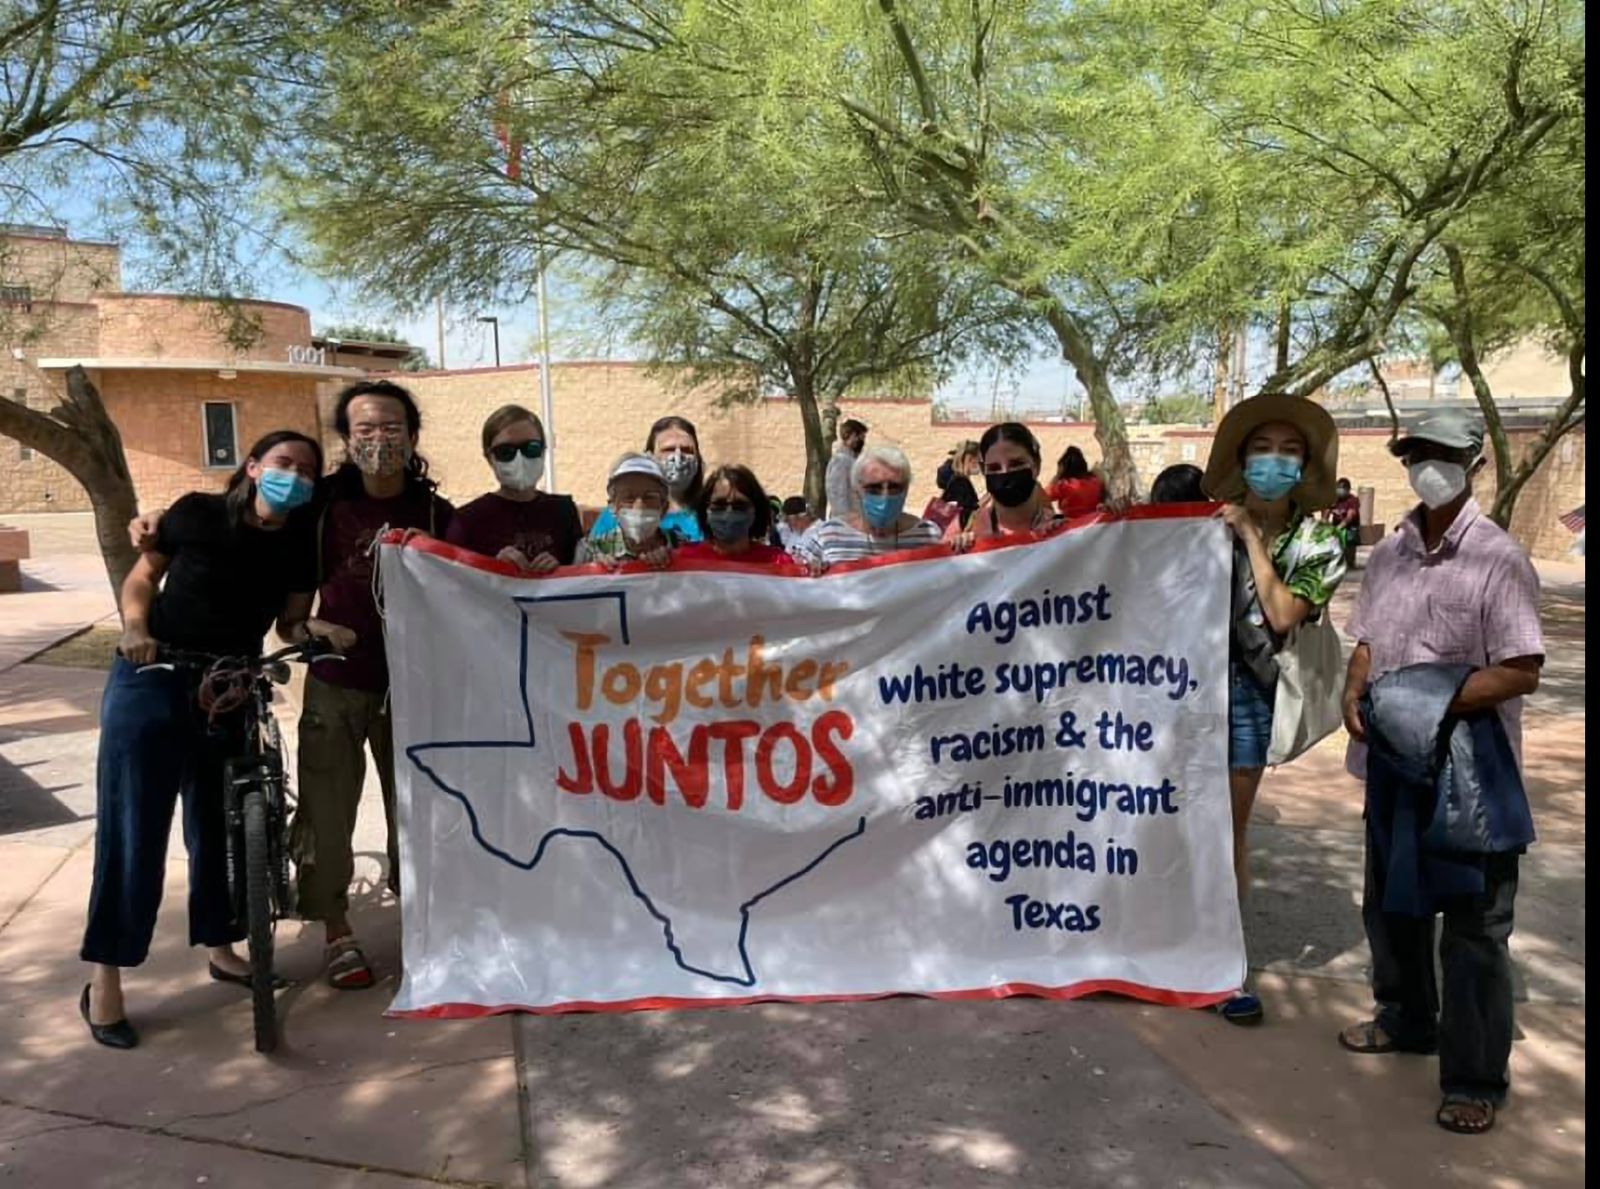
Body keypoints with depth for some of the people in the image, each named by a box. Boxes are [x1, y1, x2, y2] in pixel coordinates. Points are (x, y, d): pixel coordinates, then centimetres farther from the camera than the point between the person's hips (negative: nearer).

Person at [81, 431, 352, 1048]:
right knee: (132, 829, -2)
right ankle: (104, 980, 8)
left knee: (219, 825, 12)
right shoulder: (197, 513, -10)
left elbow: (291, 624, 3)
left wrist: (313, 630, -18)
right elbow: (142, 577, 2)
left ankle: (220, 947, 29)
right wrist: (135, 626, -16)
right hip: (152, 684, -3)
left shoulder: (301, 545, -2)